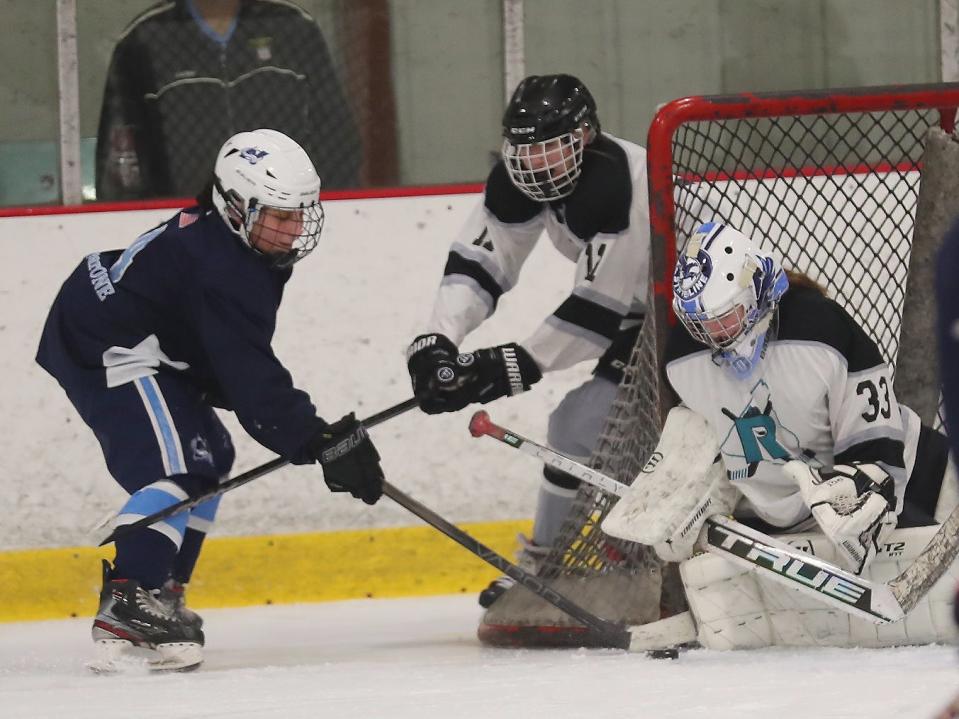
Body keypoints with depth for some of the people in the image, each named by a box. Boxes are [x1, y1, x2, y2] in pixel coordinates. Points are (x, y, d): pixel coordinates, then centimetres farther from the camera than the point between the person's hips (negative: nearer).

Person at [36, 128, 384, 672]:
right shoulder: (223, 270, -25)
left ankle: (160, 594, 19)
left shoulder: (225, 242, 8)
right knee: (176, 464, -23)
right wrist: (321, 442, -30)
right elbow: (251, 379, -29)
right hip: (105, 347, -12)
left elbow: (239, 366, 17)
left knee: (209, 456, 17)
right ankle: (127, 604, -32)